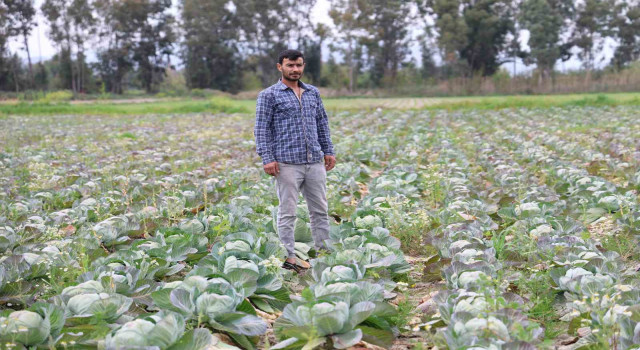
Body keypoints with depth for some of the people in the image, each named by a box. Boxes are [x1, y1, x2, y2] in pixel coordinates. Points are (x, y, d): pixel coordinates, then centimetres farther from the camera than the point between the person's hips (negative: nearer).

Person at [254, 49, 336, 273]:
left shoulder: (313, 93, 15)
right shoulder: (269, 95, -1)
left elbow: (322, 123, 21)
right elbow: (261, 128, -4)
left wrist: (328, 151, 14)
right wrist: (267, 159, -13)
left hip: (315, 162, 5)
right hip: (287, 163, -5)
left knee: (320, 209, 9)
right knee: (288, 212, 0)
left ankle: (323, 252, 20)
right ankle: (289, 257, 8)